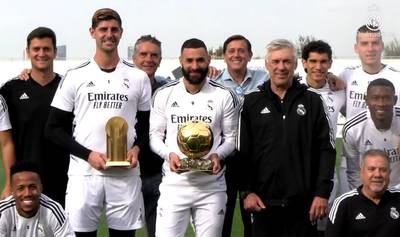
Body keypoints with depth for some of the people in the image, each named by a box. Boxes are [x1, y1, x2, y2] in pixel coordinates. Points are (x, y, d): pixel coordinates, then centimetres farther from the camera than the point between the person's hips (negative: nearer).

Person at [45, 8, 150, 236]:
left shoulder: (138, 77, 7)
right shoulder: (75, 76, 4)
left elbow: (146, 125, 15)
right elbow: (53, 128, 3)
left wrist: (136, 149, -7)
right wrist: (88, 154, -9)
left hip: (125, 174, 1)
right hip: (84, 173, -1)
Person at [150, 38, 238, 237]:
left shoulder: (224, 96, 1)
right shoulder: (163, 94, 2)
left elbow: (231, 137, 6)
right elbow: (155, 135, 6)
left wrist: (218, 155, -14)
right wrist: (169, 154, -14)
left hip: (211, 186, 0)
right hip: (174, 184, 0)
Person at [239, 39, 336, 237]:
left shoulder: (312, 101, 5)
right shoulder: (251, 102, 5)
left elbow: (326, 150, 2)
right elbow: (242, 152, 4)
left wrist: (322, 192, -4)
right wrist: (247, 191, -4)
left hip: (303, 202, 0)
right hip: (263, 201, 0)